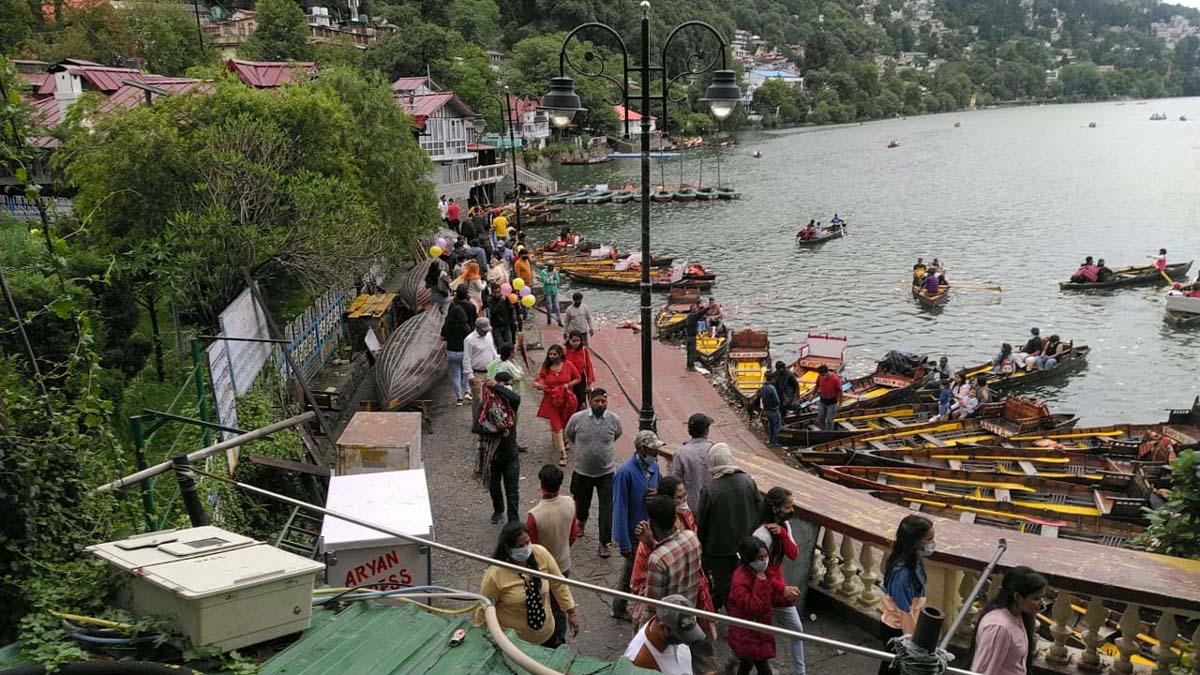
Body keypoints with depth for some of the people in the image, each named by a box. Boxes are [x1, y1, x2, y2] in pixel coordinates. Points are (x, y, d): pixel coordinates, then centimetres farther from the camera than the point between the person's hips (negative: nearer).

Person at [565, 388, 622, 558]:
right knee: (581, 502, 22)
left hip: (606, 472, -1)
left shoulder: (614, 419, -10)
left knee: (607, 509, -4)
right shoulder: (577, 418, -13)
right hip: (582, 471, 1)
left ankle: (604, 543, 6)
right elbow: (569, 435, 8)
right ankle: (582, 521, 54)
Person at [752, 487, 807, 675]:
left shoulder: (784, 525, -2)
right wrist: (782, 589, -23)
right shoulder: (763, 535, -29)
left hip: (778, 581, 8)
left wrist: (782, 534, -23)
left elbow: (794, 554, -9)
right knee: (796, 630, 4)